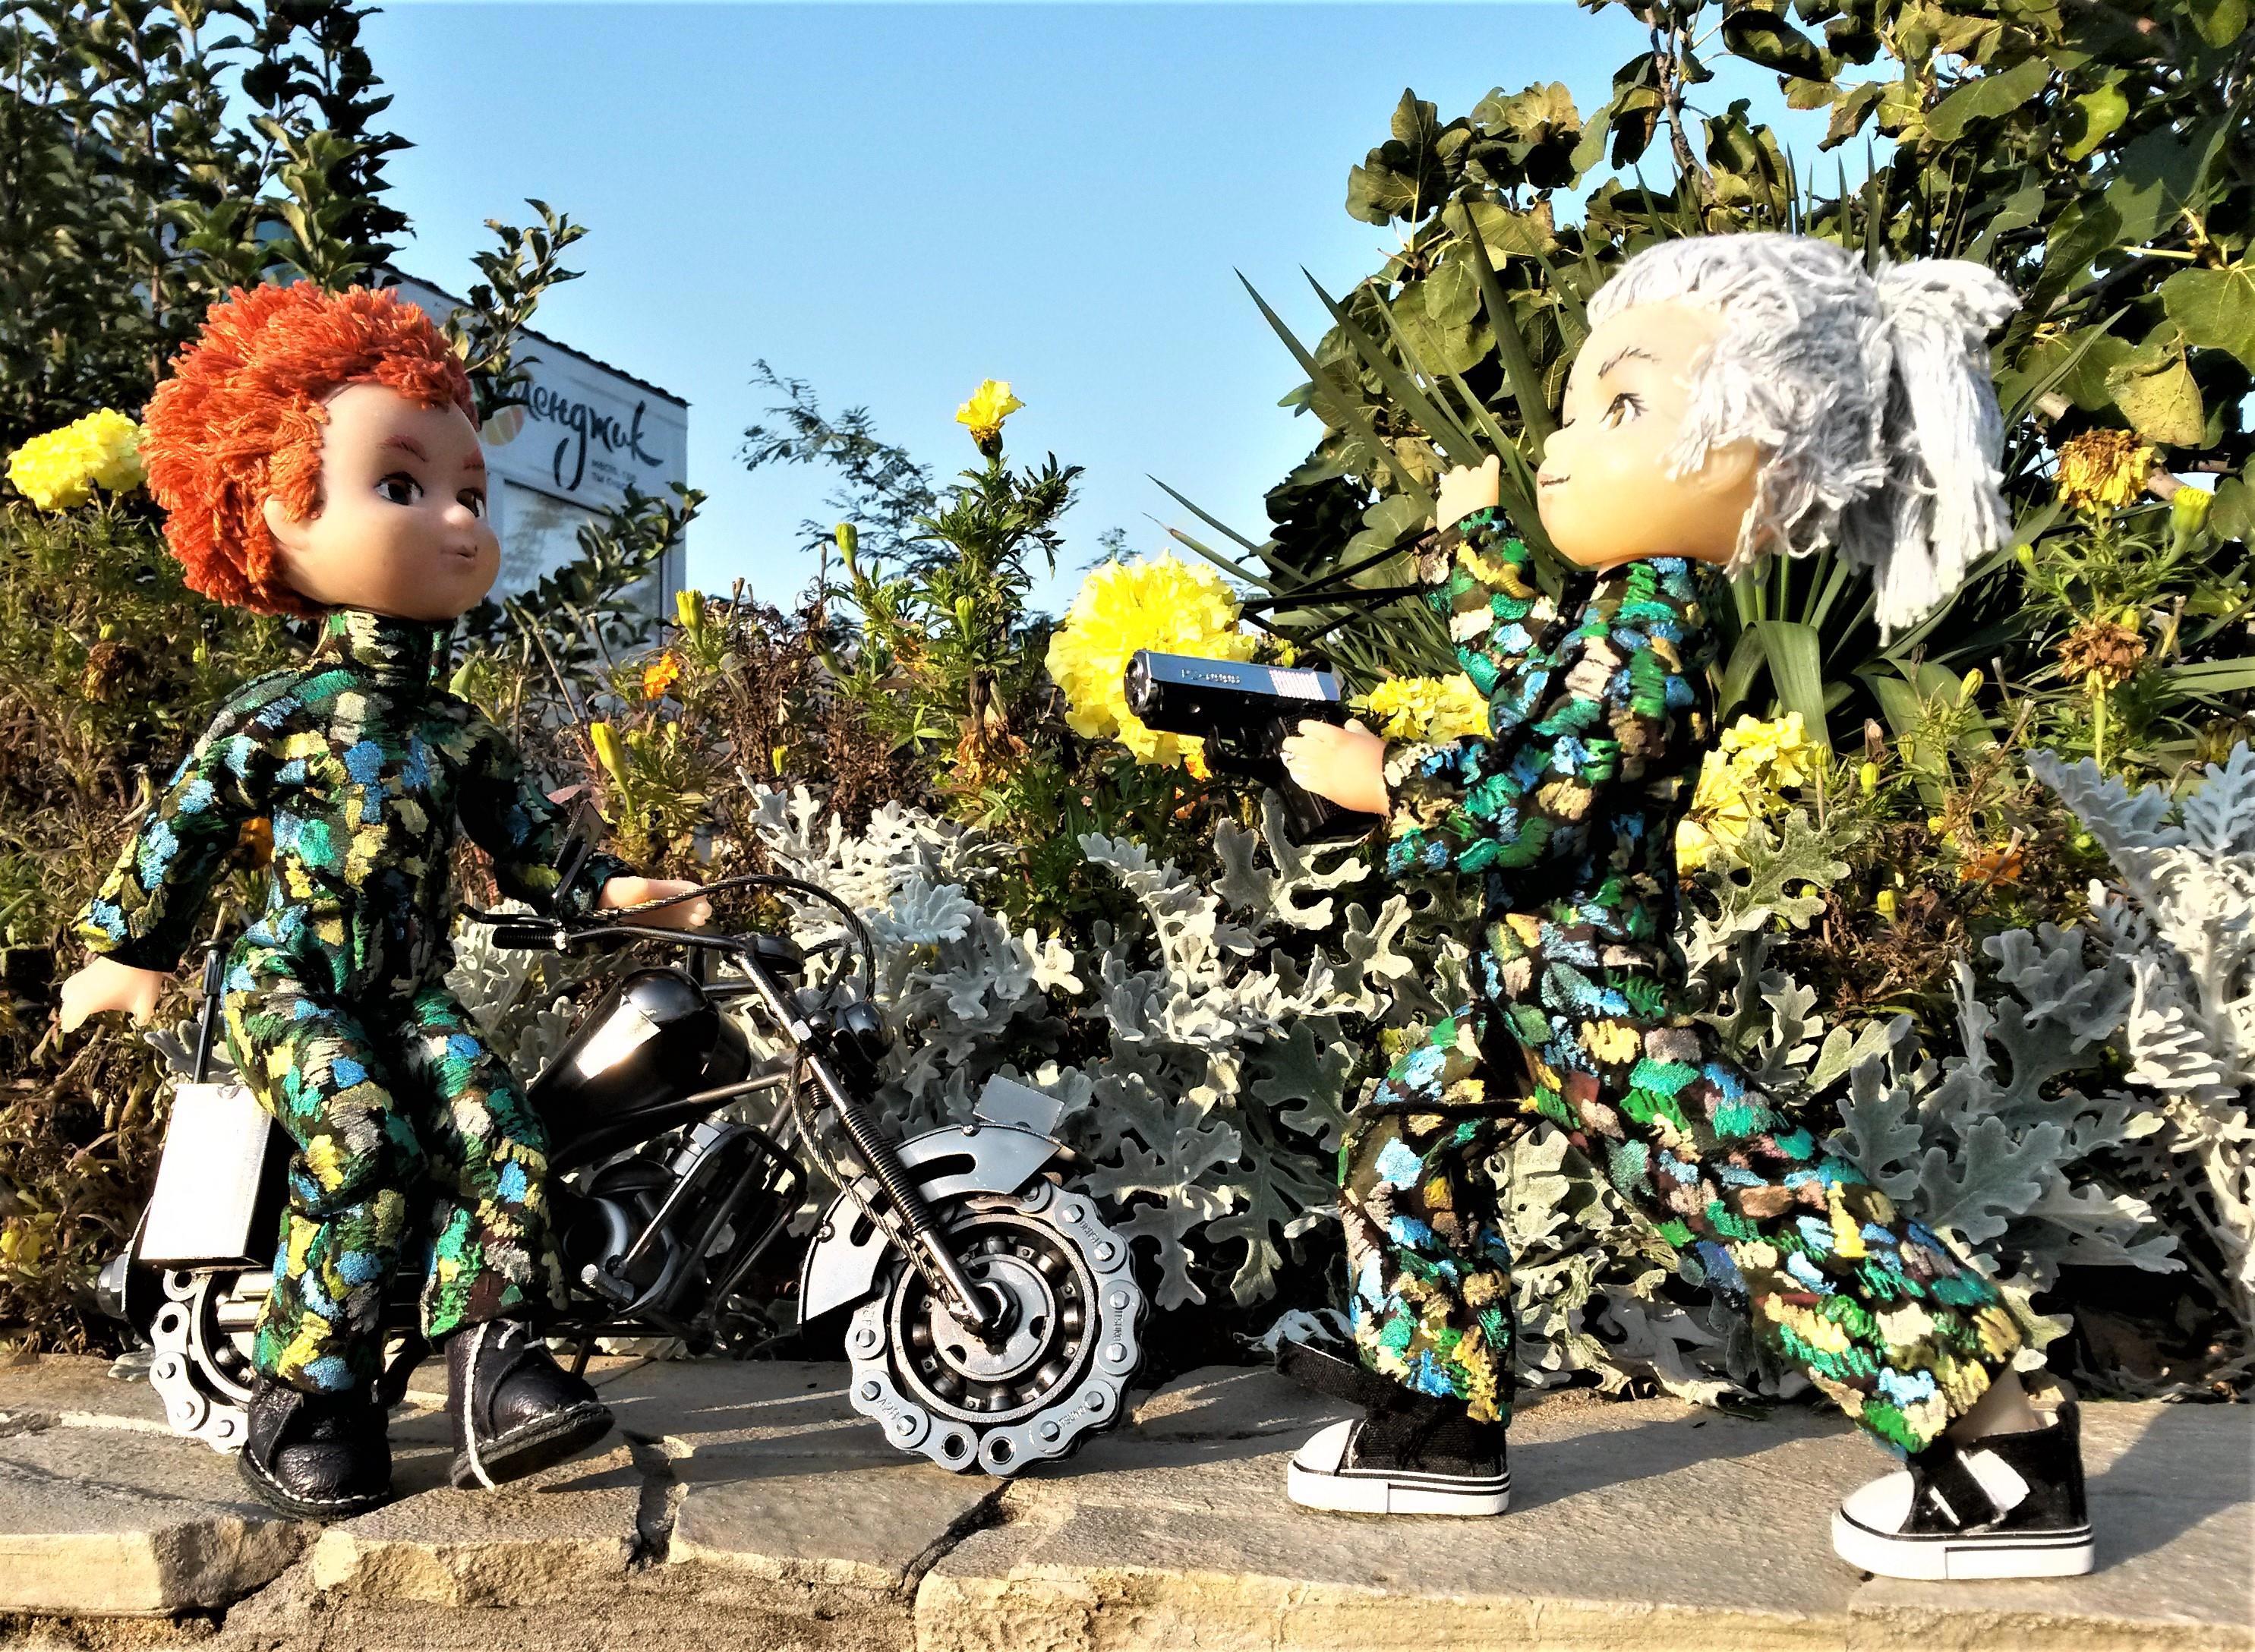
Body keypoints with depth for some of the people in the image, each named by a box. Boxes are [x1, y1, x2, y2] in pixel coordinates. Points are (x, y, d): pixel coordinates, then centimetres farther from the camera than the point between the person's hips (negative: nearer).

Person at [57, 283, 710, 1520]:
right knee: (365, 1154, -23)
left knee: (502, 1140, -16)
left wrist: (602, 890, 7)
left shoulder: (455, 731, 10)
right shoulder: (271, 721, -4)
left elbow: (521, 837, 18)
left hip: (411, 995, 5)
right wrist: (124, 952, 9)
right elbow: (179, 833, 5)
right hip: (293, 990, -5)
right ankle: (303, 1413, -11)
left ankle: (493, 1364, -12)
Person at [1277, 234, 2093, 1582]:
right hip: (1535, 984, 11)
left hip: (1597, 998, -11)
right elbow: (1527, 682, 28)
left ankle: (2015, 1465, 4)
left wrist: (1380, 782, -13)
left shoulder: (1643, 638, -24)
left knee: (1758, 1206, -8)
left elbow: (1514, 820, -26)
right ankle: (1442, 1426, 29)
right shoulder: (1623, 605, 6)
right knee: (1408, 1146, 18)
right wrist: (1476, 541, 27)